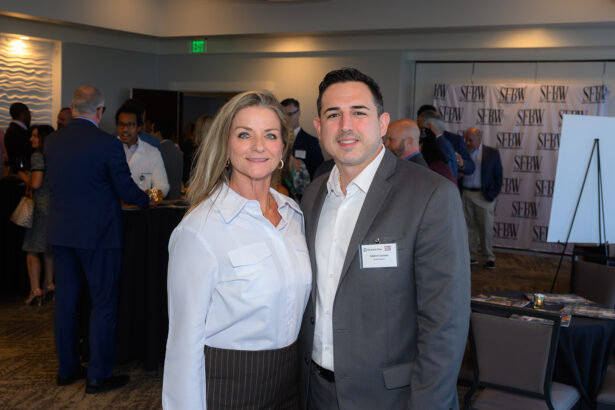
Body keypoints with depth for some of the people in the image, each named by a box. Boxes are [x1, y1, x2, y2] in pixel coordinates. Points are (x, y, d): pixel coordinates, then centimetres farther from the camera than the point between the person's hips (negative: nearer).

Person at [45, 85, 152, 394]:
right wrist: (146, 201, 11)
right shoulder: (108, 144, -15)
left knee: (65, 301, 15)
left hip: (60, 232, 6)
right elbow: (126, 189, -10)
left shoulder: (51, 141, 2)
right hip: (98, 234, -6)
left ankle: (66, 369, 26)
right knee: (103, 304, 5)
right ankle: (98, 376, 11)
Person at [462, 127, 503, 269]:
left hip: (483, 196, -2)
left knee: (486, 228, 1)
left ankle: (489, 257, 11)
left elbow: (498, 176, 1)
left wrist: (492, 194, -8)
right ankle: (472, 256, 16)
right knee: (469, 226, 7)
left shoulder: (492, 153, 1)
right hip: (466, 194, 2)